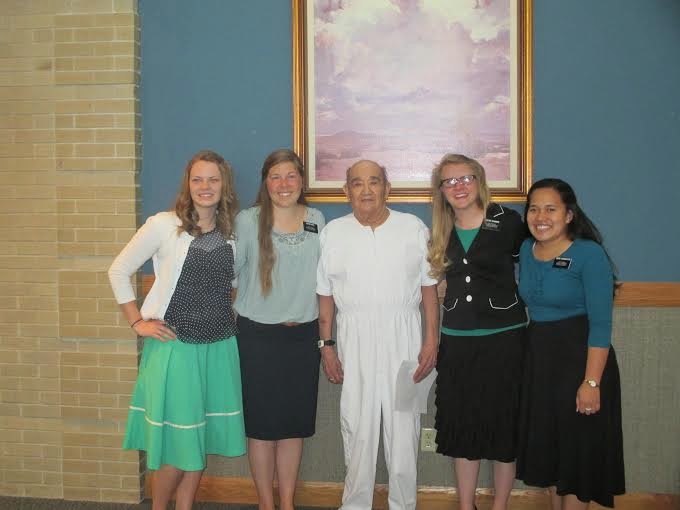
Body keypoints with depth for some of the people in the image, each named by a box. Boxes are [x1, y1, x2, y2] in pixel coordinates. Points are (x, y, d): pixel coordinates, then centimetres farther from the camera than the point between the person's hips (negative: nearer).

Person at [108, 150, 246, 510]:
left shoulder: (233, 231, 5)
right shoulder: (163, 225, -8)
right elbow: (118, 271, -1)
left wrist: (229, 311, 8)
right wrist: (137, 323, -5)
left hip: (220, 348, 4)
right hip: (174, 347, -4)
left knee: (201, 440, 12)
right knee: (176, 443, 2)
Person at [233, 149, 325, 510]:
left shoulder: (316, 220, 5)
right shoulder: (247, 221, -7)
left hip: (303, 334, 3)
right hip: (258, 335, -3)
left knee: (295, 423, 11)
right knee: (262, 424, 7)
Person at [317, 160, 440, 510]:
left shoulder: (414, 228, 1)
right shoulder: (333, 232, 3)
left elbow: (429, 288, 3)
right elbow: (325, 294, 6)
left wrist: (431, 341, -3)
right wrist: (326, 346, 4)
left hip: (403, 340, 0)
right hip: (354, 341, 1)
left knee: (403, 428, 6)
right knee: (357, 428, 10)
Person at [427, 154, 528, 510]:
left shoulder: (508, 222, -6)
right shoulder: (442, 233, 6)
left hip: (504, 338, -3)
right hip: (457, 341, 4)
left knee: (503, 426, 6)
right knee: (462, 427, 10)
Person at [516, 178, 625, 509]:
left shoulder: (589, 254, -15)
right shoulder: (526, 251, 4)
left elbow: (601, 324, -17)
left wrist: (592, 382, -21)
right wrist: (532, 355, 9)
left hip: (579, 358, -6)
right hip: (538, 358, 7)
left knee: (578, 446, 6)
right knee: (547, 443, 18)